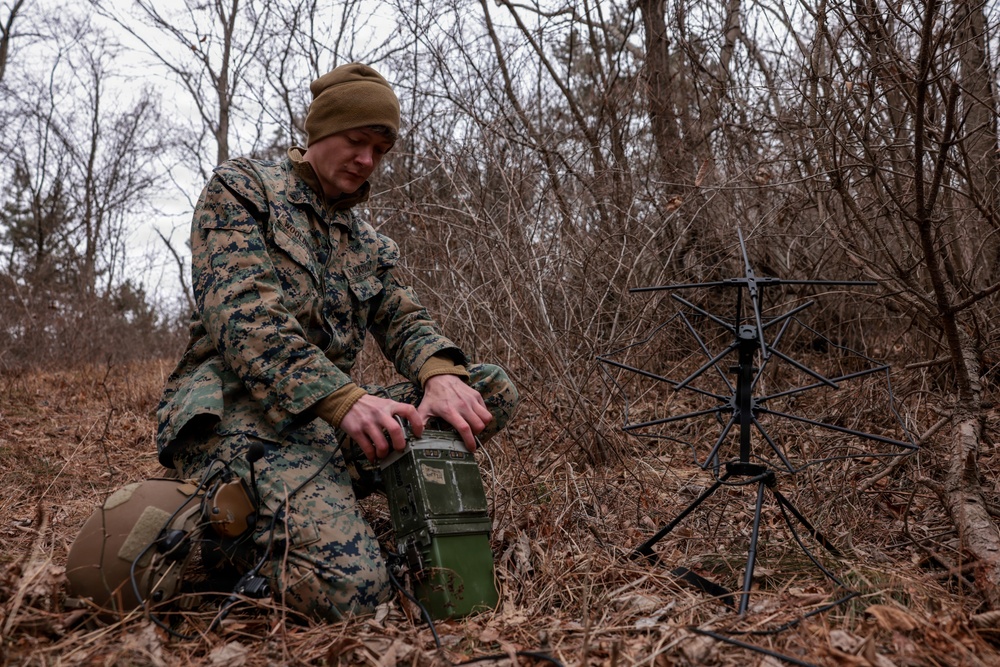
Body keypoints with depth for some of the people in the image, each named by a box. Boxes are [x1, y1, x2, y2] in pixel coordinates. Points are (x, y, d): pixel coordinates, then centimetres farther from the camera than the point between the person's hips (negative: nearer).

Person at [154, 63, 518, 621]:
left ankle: (320, 498, -11)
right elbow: (242, 310, -12)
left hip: (331, 417, 7)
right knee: (350, 586, -29)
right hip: (238, 408, -7)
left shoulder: (370, 245, 22)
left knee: (496, 390, -8)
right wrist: (343, 398, -27)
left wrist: (441, 372, -20)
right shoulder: (241, 189, 3)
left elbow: (404, 318, 7)